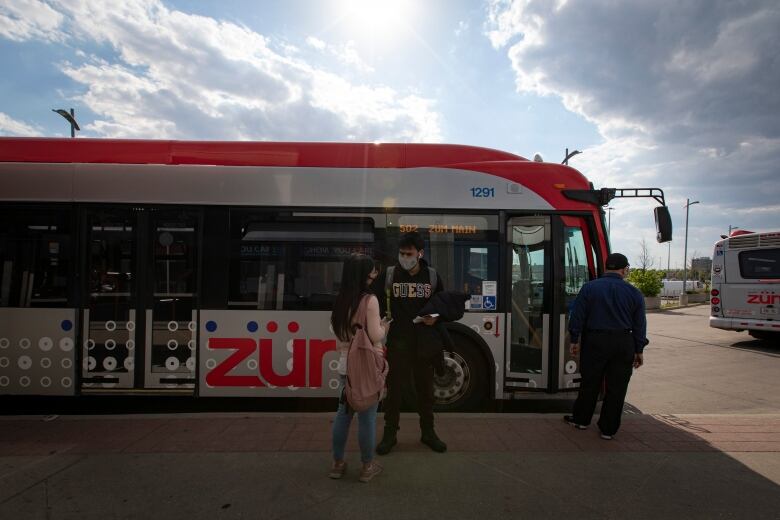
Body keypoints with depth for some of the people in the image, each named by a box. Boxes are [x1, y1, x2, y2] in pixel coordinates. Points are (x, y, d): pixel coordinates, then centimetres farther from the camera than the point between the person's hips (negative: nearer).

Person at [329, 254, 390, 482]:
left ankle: (338, 463, 27)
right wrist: (384, 328, 2)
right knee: (367, 416, 5)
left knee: (343, 413, 16)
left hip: (345, 366, 6)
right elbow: (375, 336, -17)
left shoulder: (340, 301, 5)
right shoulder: (369, 300, -16)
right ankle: (367, 466, 18)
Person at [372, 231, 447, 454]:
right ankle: (390, 434, 19)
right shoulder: (389, 275, -2)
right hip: (397, 341, -1)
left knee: (425, 387, 12)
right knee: (393, 387, 4)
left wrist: (435, 318, -7)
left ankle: (428, 432, 29)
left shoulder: (432, 276, 2)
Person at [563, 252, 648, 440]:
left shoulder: (589, 287, -3)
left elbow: (577, 316, -4)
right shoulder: (634, 293, 1)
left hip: (595, 341, 0)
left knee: (589, 383, 12)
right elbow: (640, 324, 4)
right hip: (623, 344, 1)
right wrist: (639, 350, 11)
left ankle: (580, 419, 25)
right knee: (616, 388, 9)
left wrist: (574, 340, 4)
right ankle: (608, 429, 16)